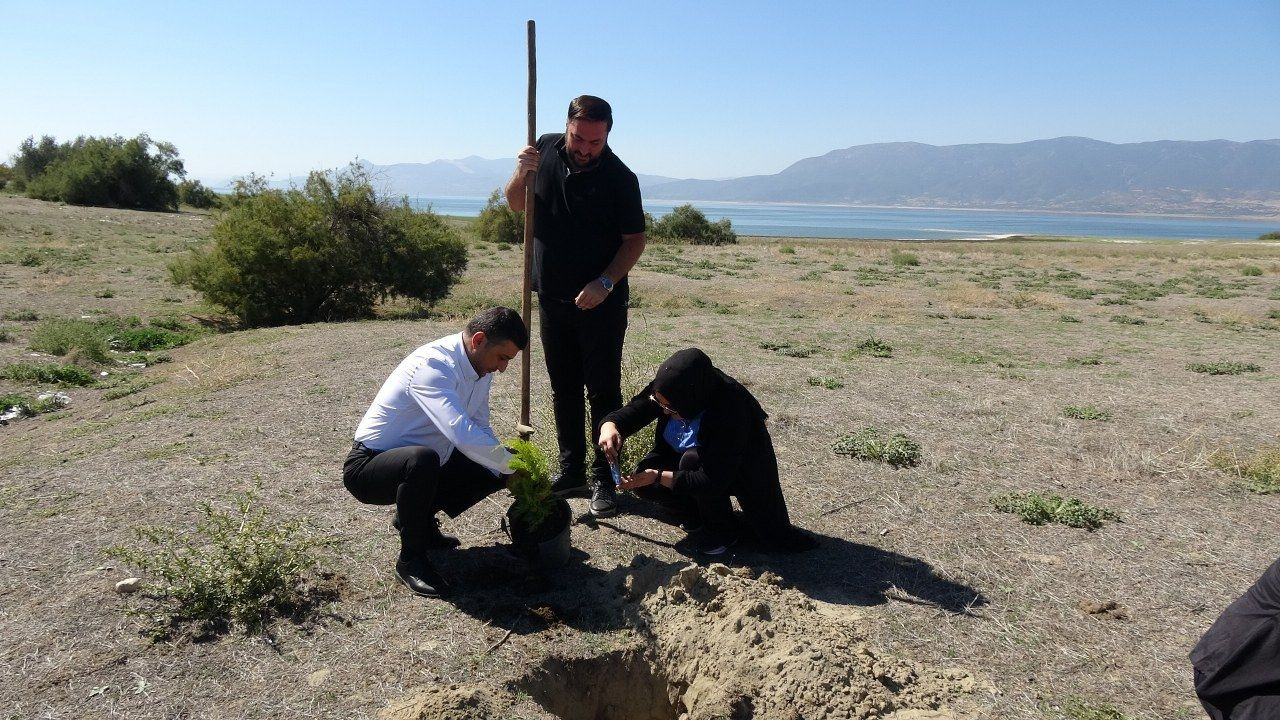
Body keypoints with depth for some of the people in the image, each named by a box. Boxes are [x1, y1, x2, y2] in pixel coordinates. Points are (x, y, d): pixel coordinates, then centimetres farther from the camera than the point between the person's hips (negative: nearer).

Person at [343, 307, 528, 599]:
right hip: (368, 467, -9)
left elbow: (481, 430, 7)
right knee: (423, 460, -39)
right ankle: (411, 559, -16)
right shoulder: (432, 365, -30)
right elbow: (461, 433, -42)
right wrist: (513, 466, -31)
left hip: (419, 463, 9)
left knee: (494, 470, 1)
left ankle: (418, 517, 16)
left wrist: (507, 471, -7)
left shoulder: (479, 367, -1)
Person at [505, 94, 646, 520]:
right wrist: (521, 174, -11)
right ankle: (571, 473, 23)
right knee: (564, 389, 12)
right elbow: (516, 205, 10)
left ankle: (605, 480, 7)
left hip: (601, 303, -5)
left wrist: (605, 282, -20)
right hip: (552, 297, 5)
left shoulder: (620, 178, -11)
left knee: (603, 392, -1)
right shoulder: (546, 150, 1)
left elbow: (635, 240, -7)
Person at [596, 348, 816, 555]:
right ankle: (697, 517, 7)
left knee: (692, 460, -35)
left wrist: (658, 477, -36)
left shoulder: (730, 410, -39)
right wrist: (610, 425, -39)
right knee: (643, 478, -19)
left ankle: (722, 530, -10)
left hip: (737, 473, -5)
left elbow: (713, 481, -36)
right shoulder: (670, 389, -22)